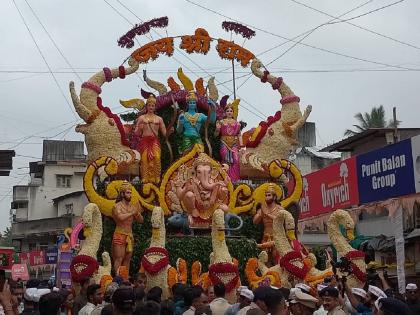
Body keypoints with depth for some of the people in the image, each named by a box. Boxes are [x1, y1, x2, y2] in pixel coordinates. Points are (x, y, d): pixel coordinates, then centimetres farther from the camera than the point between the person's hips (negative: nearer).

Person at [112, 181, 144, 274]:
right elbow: (120, 217, -25)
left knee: (127, 259, 7)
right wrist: (132, 213, -18)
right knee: (119, 259, -8)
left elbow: (141, 220, 10)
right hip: (120, 235, -6)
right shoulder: (117, 206, -6)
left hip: (130, 235, 6)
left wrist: (137, 212, -8)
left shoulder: (132, 207, 11)